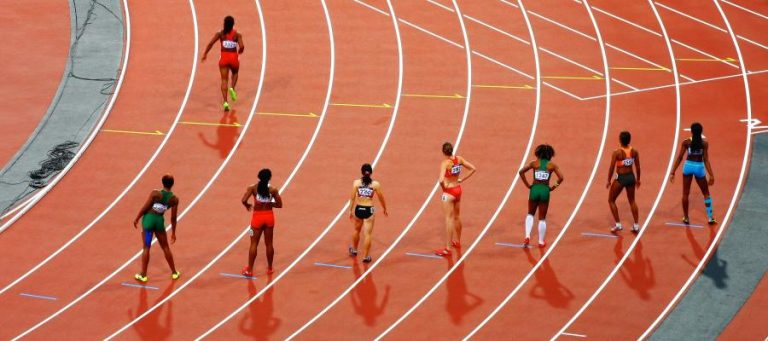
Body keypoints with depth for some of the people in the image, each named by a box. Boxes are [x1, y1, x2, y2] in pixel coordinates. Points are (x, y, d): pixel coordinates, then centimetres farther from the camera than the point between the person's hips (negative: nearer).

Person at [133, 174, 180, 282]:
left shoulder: (155, 193, -16)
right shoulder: (174, 199, -7)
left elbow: (145, 207, -12)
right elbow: (173, 218, -1)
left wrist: (137, 219, 2)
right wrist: (173, 233, 10)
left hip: (148, 219, -2)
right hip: (160, 221, 2)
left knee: (146, 247, 6)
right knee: (165, 247, 18)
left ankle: (143, 275, 11)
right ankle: (174, 272, 27)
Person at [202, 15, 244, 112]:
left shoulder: (220, 34, -1)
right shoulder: (237, 35, -3)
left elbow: (211, 43, -10)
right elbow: (241, 46, -15)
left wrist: (205, 53, -1)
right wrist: (240, 51, 8)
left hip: (224, 58, 0)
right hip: (234, 57, 0)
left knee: (224, 80, 3)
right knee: (235, 73, 32)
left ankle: (225, 102, -10)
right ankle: (232, 88, 6)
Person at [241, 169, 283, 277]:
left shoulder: (253, 188, -12)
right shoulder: (273, 190, -8)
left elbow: (243, 200, -21)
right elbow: (279, 204, -4)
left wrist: (248, 206, 1)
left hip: (257, 216, -1)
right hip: (269, 216, 2)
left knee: (254, 244, 6)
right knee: (269, 243, 15)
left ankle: (249, 270, 6)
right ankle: (269, 268, 25)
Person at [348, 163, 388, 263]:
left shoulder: (356, 183, -4)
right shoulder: (375, 184, -6)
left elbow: (352, 198, -4)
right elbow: (381, 198, 2)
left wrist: (350, 211, 4)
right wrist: (384, 209, 18)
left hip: (358, 209, 2)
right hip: (369, 210, -2)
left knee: (357, 230, 25)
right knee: (368, 234, 3)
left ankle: (354, 250, 45)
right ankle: (366, 256, 5)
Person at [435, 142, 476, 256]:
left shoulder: (445, 163, -22)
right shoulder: (459, 159, -4)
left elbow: (441, 180, -34)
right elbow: (473, 169, 2)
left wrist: (443, 187, -12)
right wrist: (462, 179, 5)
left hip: (449, 192, -7)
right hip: (458, 189, 7)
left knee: (449, 219, -4)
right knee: (456, 217, 23)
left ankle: (448, 249, -2)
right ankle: (457, 241, 41)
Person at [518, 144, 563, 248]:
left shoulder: (534, 163, 3)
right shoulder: (552, 165, 1)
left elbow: (521, 172, -5)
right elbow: (561, 177, -9)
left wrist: (528, 185, 1)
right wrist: (553, 187, 4)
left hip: (534, 189, 0)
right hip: (545, 191, 0)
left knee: (530, 214, 20)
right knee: (542, 218, 11)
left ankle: (527, 236, 2)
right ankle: (541, 241, 16)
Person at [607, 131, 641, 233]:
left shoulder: (617, 153, -17)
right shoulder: (634, 152, -4)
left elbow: (612, 168, -13)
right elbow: (638, 167, 4)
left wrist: (609, 181, -1)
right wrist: (638, 179, 18)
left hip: (620, 178, -5)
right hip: (631, 177, 5)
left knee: (611, 200, 14)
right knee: (632, 201, 22)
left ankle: (618, 224, 8)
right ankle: (636, 225, 22)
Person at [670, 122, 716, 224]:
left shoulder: (686, 142, -7)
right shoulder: (704, 143, -9)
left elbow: (679, 158, -6)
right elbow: (706, 160, -11)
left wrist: (673, 172, 0)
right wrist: (711, 175, -9)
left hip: (688, 166, 1)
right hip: (699, 167, -1)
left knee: (685, 193, 14)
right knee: (706, 193, 15)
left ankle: (686, 217, 18)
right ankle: (710, 217, 14)